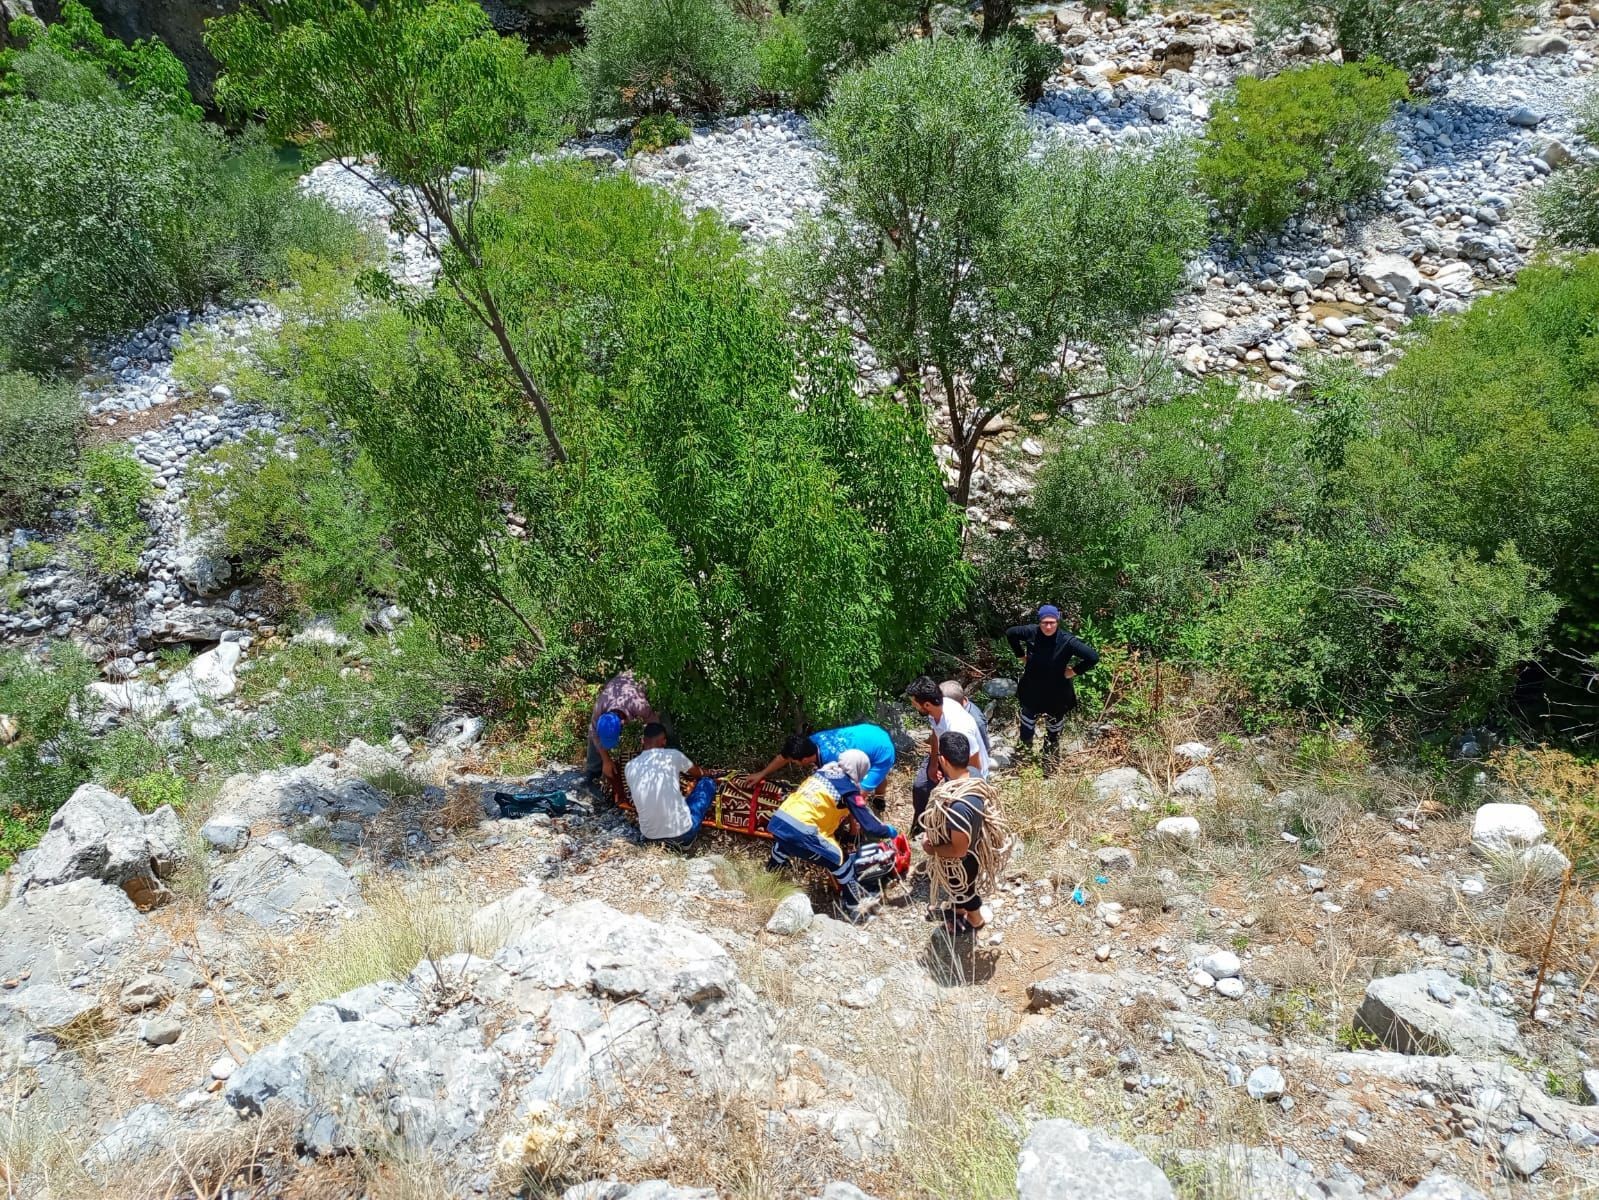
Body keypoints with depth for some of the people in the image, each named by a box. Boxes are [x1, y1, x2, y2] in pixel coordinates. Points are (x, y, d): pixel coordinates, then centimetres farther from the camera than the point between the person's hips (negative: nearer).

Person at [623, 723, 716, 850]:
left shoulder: (630, 767, 5)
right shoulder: (673, 755, -3)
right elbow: (699, 774, 19)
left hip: (650, 835, 4)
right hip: (682, 831, -4)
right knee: (708, 782, 17)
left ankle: (660, 838, 12)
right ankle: (684, 837, 9)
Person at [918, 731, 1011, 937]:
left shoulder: (960, 806, -45)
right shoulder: (972, 775, -18)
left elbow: (959, 850, -32)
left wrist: (931, 849, -16)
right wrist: (930, 832, -2)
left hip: (962, 861, -7)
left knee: (964, 890, 25)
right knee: (956, 887, 35)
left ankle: (975, 921, 54)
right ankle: (958, 909, 63)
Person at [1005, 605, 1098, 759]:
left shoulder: (1067, 641, -28)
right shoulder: (1031, 632, -20)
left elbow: (1093, 657, -28)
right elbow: (1010, 633, 0)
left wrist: (1073, 671, -20)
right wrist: (1021, 656, 1)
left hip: (1056, 695, -2)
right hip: (1031, 692, 2)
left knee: (1054, 728, 22)